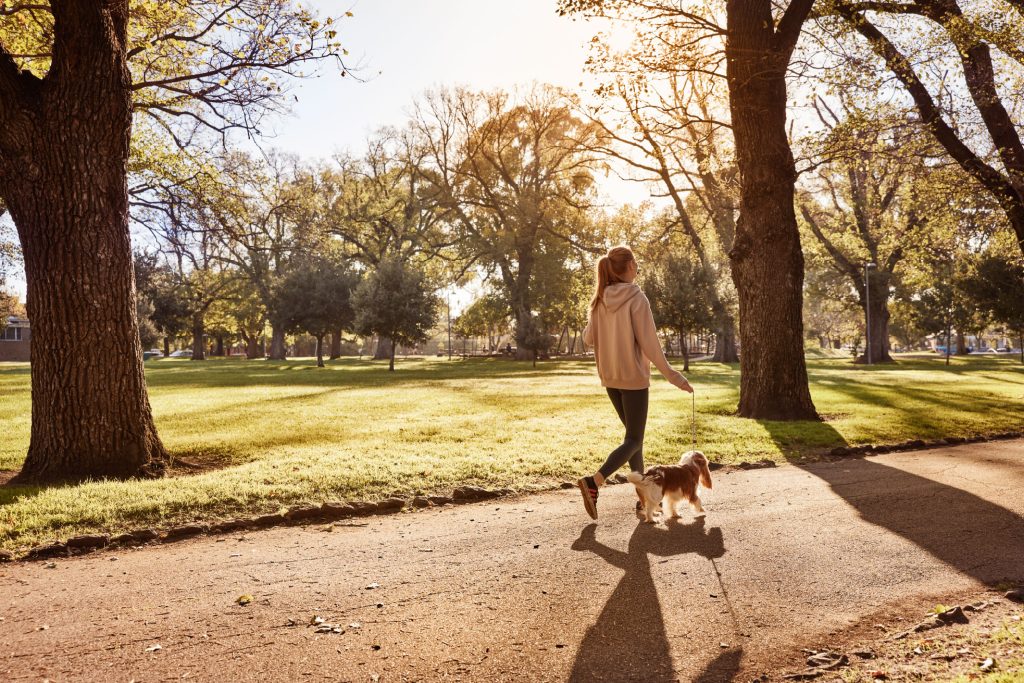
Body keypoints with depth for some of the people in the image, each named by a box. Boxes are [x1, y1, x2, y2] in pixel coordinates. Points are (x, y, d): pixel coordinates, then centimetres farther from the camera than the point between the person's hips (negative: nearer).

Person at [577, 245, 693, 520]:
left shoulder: (600, 300, 0)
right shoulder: (636, 299, -16)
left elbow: (588, 338, 7)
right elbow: (649, 344, -17)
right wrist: (673, 376, -10)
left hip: (610, 378, 6)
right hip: (634, 378, -6)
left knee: (633, 433, 21)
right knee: (634, 439, 1)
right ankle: (593, 482, -17)